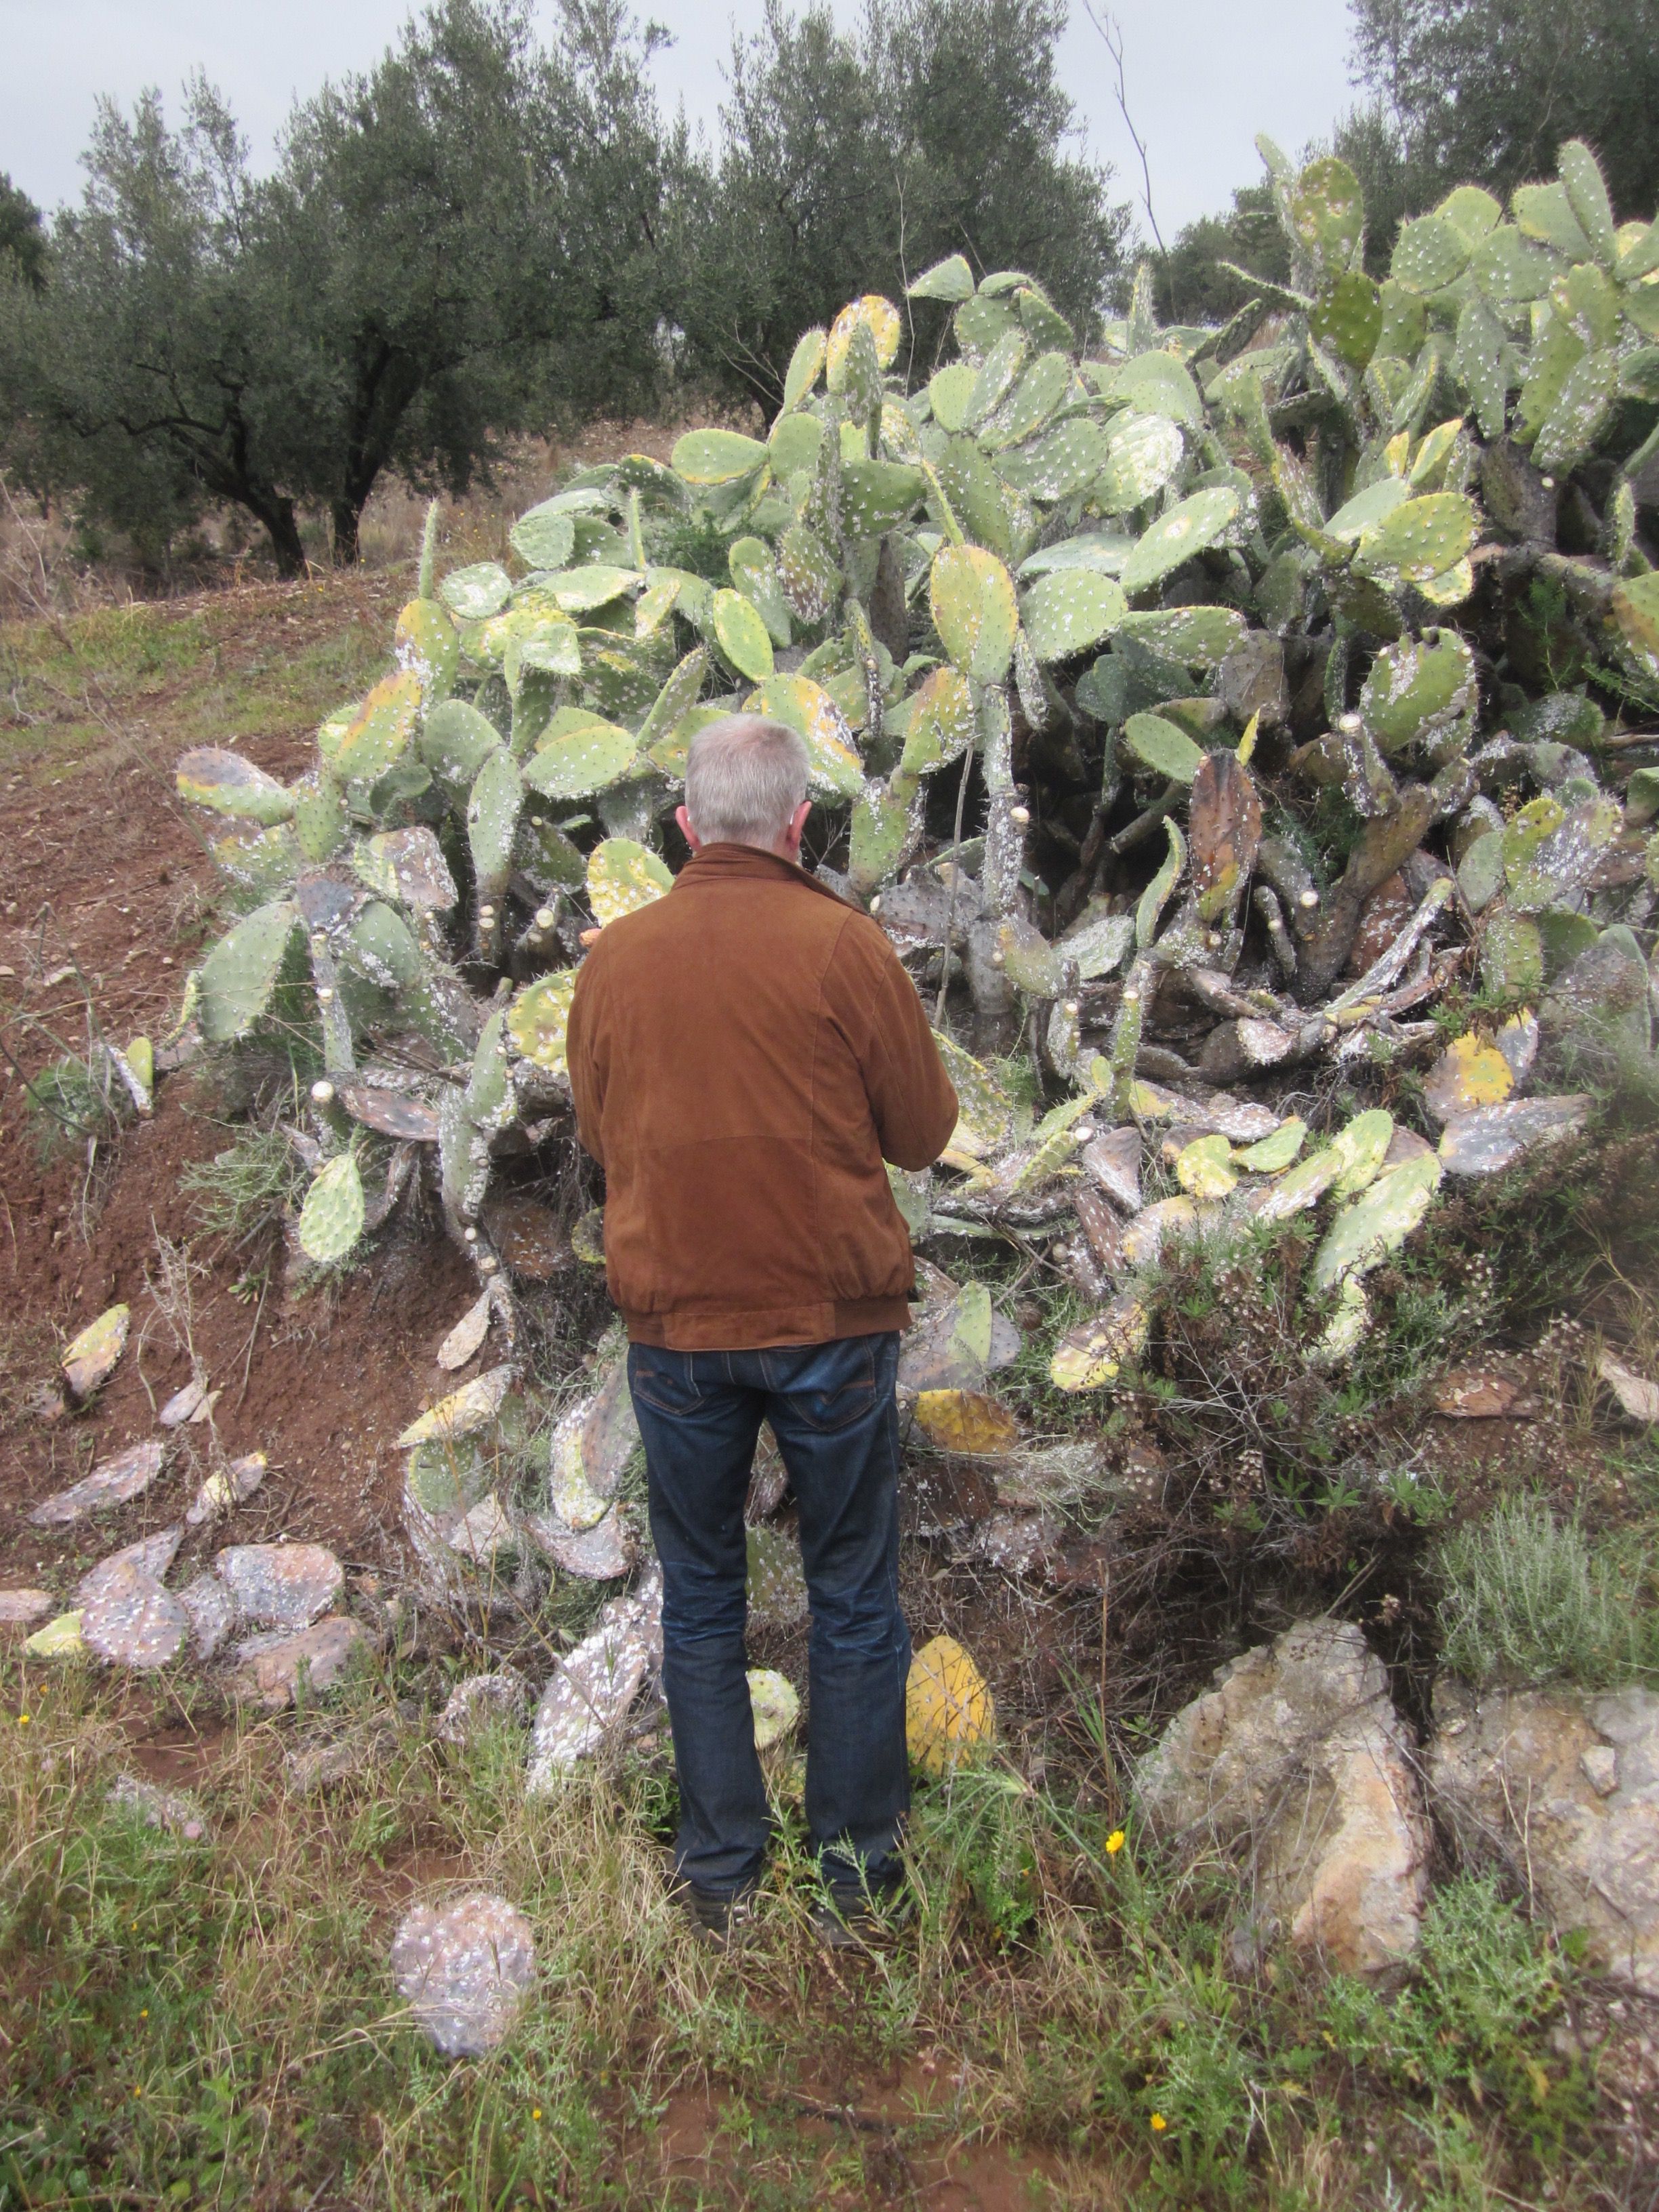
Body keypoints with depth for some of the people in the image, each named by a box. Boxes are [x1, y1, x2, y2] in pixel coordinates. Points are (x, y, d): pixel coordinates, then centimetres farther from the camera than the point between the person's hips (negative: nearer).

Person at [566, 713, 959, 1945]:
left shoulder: (615, 958, 0)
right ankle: (858, 1870, 25)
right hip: (833, 1319, -2)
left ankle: (723, 1876, 27)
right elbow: (925, 1132, -2)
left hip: (675, 1324, 2)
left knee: (700, 1601, 16)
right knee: (853, 1597, 14)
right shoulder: (844, 944, -9)